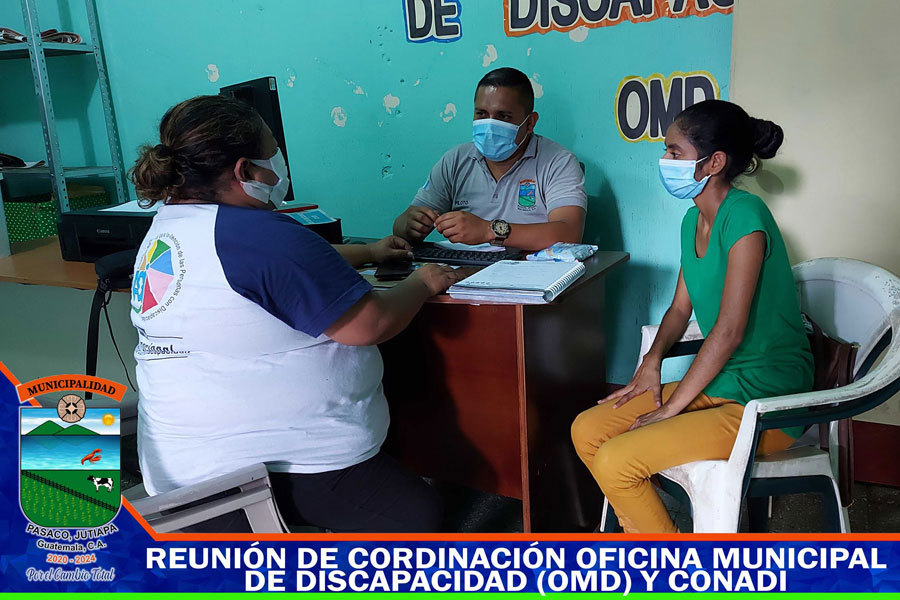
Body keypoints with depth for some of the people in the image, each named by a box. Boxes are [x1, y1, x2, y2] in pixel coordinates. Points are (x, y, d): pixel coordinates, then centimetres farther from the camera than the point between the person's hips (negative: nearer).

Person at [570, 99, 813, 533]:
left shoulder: (745, 216, -19)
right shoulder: (693, 220, 9)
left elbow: (729, 329, -21)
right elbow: (680, 308, 16)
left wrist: (672, 407, -16)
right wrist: (652, 360, -3)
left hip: (765, 401, -8)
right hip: (716, 385, 9)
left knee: (614, 462, -18)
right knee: (586, 431, 1)